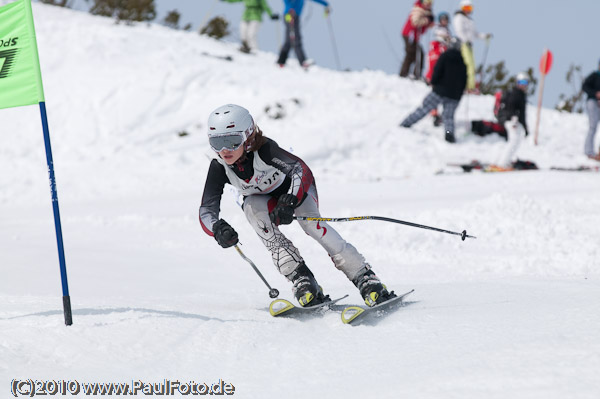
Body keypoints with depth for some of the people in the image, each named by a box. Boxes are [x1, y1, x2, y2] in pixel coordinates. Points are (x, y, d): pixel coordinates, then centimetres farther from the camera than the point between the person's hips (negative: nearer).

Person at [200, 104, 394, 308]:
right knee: (251, 206, -31)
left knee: (310, 222, -31)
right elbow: (207, 209, -27)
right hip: (264, 201, 3)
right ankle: (301, 278, -33)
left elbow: (301, 169, -46)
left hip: (295, 190, -3)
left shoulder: (264, 149, -35)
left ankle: (367, 281, -30)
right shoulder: (219, 168, -25)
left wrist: (290, 201, -63)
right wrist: (218, 229, -49)